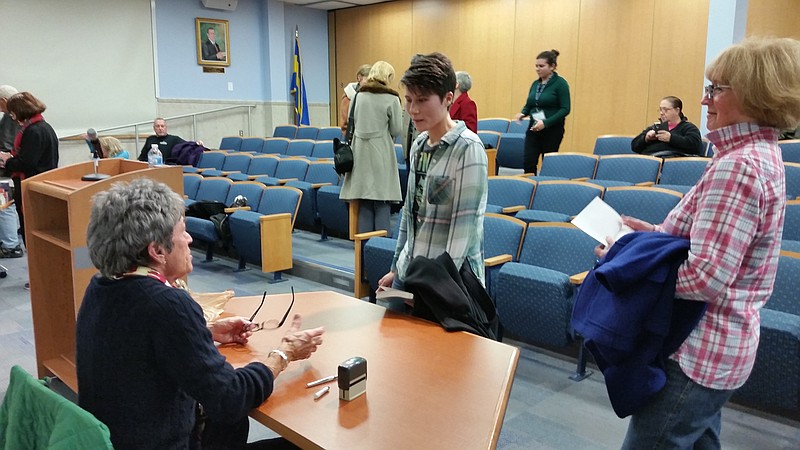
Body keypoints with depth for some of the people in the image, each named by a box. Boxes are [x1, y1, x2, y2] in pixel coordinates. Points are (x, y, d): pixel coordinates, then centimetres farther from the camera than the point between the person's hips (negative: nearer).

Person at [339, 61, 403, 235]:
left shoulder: (359, 95, 4)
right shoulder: (391, 99, -7)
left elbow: (352, 122, 11)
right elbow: (397, 130, -5)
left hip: (360, 152, 4)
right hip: (381, 153, -4)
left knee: (364, 202, 9)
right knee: (382, 202, 2)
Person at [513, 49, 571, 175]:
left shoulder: (560, 83, -9)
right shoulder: (535, 84, 10)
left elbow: (565, 109, -14)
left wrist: (546, 123, -23)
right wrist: (522, 114, -5)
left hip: (552, 130, -5)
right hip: (533, 129, 5)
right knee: (528, 162, -5)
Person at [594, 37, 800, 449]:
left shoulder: (738, 167, -23)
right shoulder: (760, 155, 10)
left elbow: (706, 279, -27)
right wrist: (655, 234, 6)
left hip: (697, 352, -10)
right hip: (721, 344, 10)